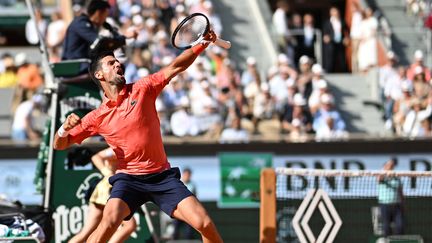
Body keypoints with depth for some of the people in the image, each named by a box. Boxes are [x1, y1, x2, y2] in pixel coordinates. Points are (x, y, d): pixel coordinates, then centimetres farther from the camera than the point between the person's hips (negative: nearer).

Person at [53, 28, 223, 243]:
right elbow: (60, 145, 7)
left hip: (162, 176, 1)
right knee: (109, 222, -28)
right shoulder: (97, 117, 3)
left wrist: (202, 45, -11)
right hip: (129, 179, -1)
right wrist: (64, 128, -15)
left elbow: (176, 67, 2)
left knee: (205, 224, -10)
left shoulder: (142, 89, 3)